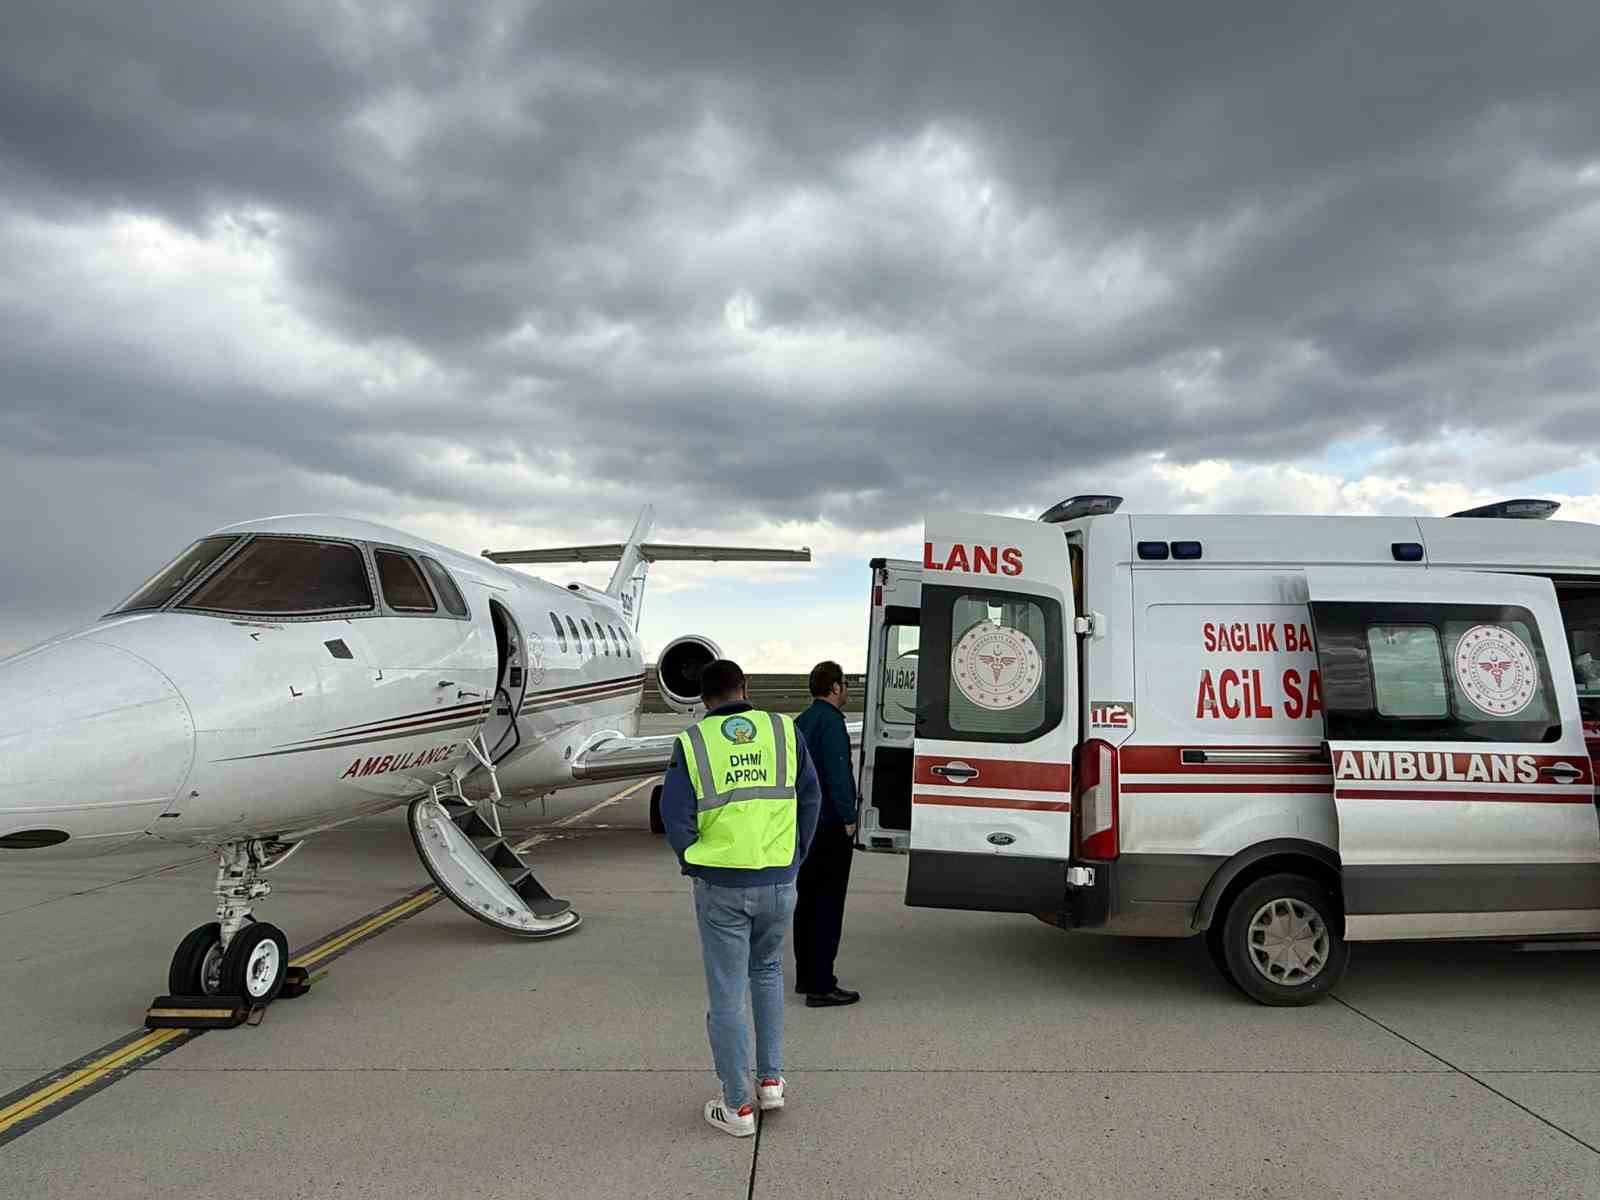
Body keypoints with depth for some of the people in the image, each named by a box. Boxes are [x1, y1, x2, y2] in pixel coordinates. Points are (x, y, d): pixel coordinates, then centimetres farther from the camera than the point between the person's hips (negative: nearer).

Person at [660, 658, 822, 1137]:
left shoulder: (692, 742, -3)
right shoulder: (784, 730, 2)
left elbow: (675, 815, -7)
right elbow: (810, 799, 3)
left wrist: (696, 864, 8)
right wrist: (793, 860, 11)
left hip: (721, 886, -2)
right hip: (779, 882, 3)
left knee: (726, 994, 8)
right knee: (767, 971, 26)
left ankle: (737, 1106, 17)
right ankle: (771, 1080, 26)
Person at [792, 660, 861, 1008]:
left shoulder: (801, 721, 15)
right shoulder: (830, 720, -14)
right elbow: (837, 771, -21)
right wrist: (848, 817, -17)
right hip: (830, 826, -10)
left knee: (807, 900, 15)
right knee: (828, 904, -6)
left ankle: (806, 976, 24)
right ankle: (821, 986, -4)